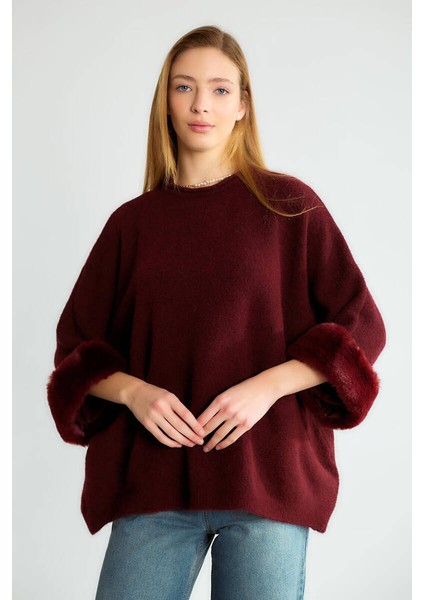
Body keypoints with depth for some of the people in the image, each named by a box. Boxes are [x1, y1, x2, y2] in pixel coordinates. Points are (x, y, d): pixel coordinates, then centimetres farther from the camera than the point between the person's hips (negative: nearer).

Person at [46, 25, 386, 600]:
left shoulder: (290, 206, 3)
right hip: (154, 480, 2)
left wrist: (265, 387, -12)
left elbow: (361, 330, 1)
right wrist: (133, 392, -9)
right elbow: (76, 349, 12)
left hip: (267, 474, -1)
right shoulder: (132, 223, 9)